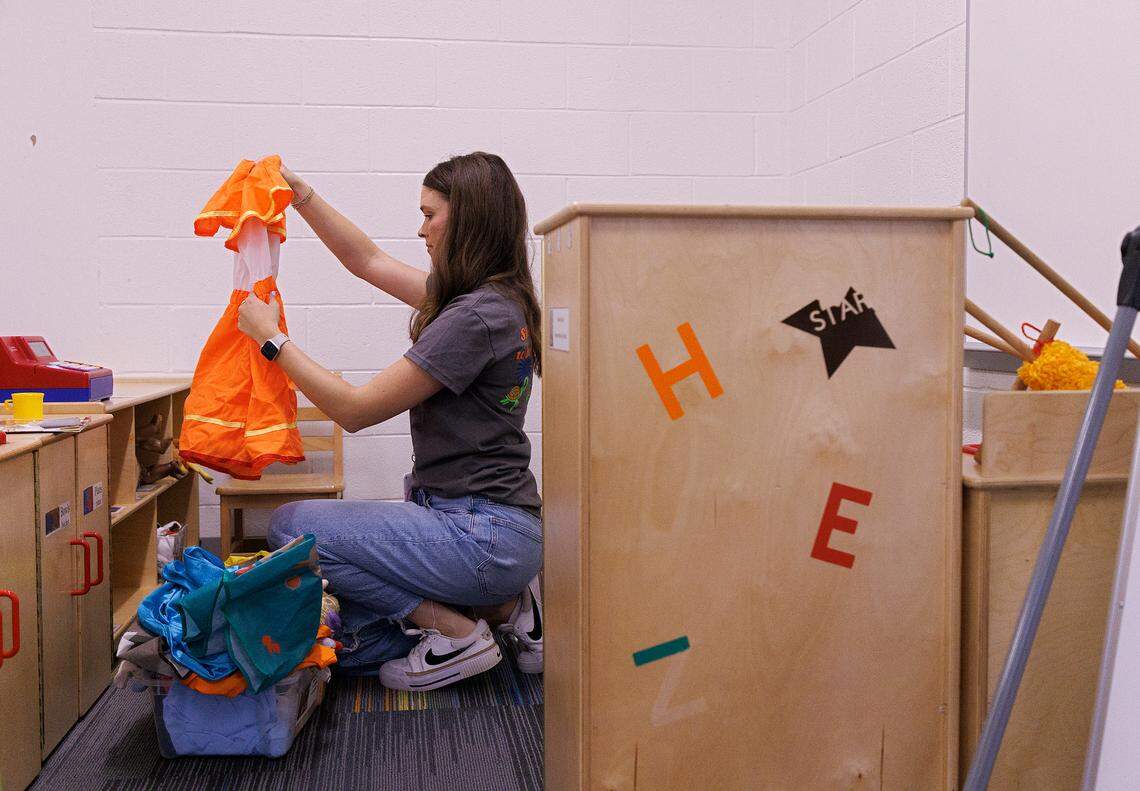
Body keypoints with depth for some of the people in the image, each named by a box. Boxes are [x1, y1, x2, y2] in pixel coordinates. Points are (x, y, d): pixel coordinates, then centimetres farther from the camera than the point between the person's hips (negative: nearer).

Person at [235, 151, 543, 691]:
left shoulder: (477, 316, -20)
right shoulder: (494, 299, 10)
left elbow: (355, 409, -16)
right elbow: (368, 262, 23)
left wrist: (271, 337, -7)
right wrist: (301, 195, 18)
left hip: (485, 534, -9)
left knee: (291, 526, -9)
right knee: (343, 641, 10)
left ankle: (457, 632, -4)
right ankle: (503, 606, 13)